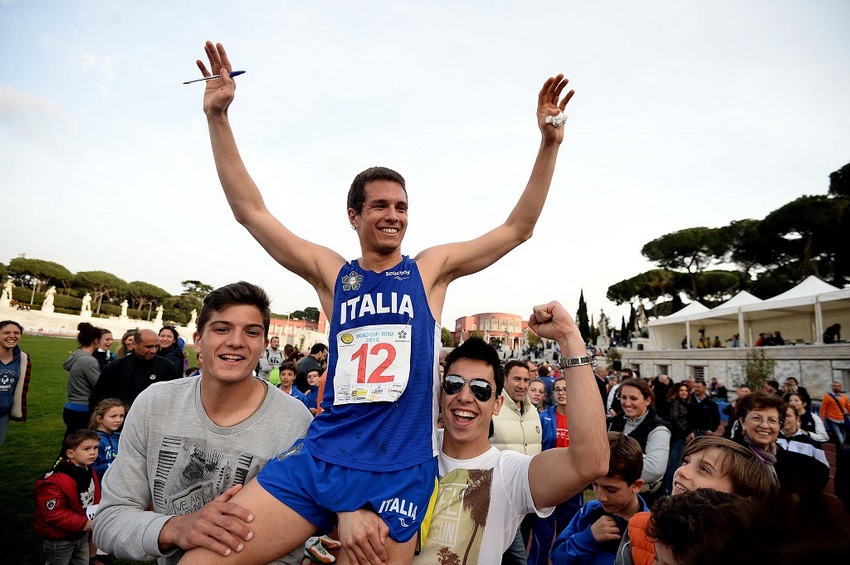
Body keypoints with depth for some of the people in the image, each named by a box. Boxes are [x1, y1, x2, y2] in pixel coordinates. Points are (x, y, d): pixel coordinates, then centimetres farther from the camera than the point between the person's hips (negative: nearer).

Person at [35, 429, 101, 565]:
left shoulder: (90, 473, -2)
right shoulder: (57, 481, -29)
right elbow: (52, 513, -28)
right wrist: (82, 524, -27)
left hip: (82, 535, 7)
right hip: (59, 540, -7)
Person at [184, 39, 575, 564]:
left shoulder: (431, 269, 4)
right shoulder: (332, 274, 4)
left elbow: (518, 229, 5)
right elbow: (251, 210, 3)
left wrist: (549, 143, -2)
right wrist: (218, 117, -3)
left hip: (403, 473, 0)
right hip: (318, 462, 1)